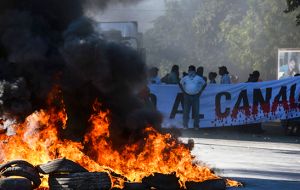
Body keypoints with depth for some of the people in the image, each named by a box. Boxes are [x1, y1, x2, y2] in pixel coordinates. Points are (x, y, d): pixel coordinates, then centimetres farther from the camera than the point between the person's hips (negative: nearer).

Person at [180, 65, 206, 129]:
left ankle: (196, 125, 6)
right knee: (186, 111, 0)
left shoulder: (198, 78, 2)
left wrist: (200, 91, 5)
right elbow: (180, 84, 20)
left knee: (196, 111, -1)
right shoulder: (185, 78, 5)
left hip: (195, 96, -1)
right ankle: (185, 125, 6)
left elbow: (204, 84, 12)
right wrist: (183, 91, 9)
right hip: (187, 96, 1)